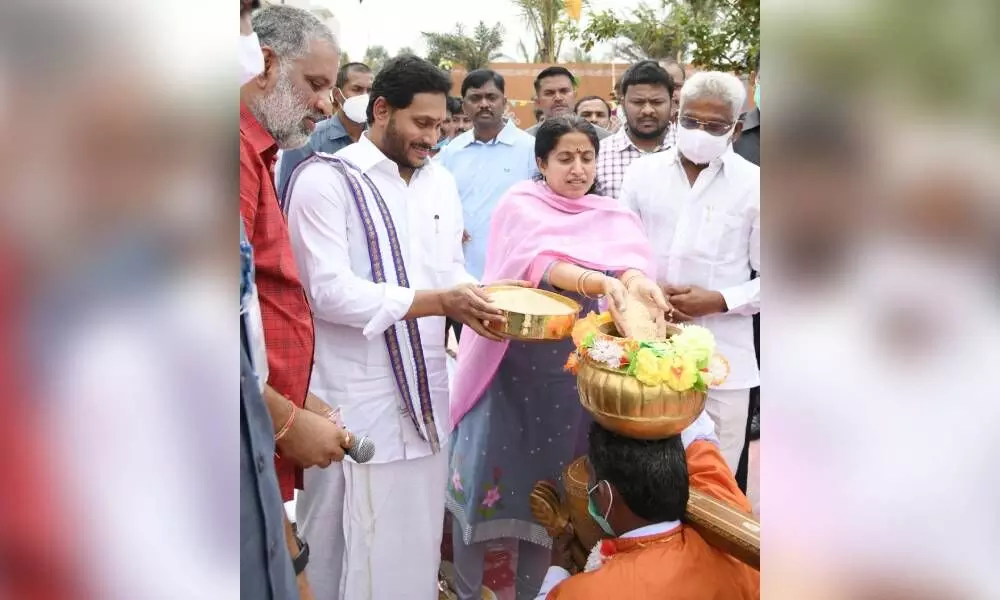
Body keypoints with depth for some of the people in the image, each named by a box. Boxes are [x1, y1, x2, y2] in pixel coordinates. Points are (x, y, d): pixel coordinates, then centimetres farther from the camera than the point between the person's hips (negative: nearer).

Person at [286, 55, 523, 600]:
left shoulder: (440, 181, 12)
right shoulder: (325, 180, -11)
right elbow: (329, 291, -18)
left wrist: (482, 303, -7)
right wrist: (438, 301, -22)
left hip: (425, 390, 6)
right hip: (356, 399, -6)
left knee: (416, 540, 17)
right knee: (353, 552, 5)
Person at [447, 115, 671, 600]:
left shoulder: (612, 219, 5)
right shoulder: (520, 206, -4)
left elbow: (630, 257, -16)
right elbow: (540, 262, -24)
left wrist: (637, 282, -40)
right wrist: (600, 282, -42)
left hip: (574, 371, 3)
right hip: (510, 363, -2)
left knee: (549, 485, 11)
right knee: (483, 477, 1)